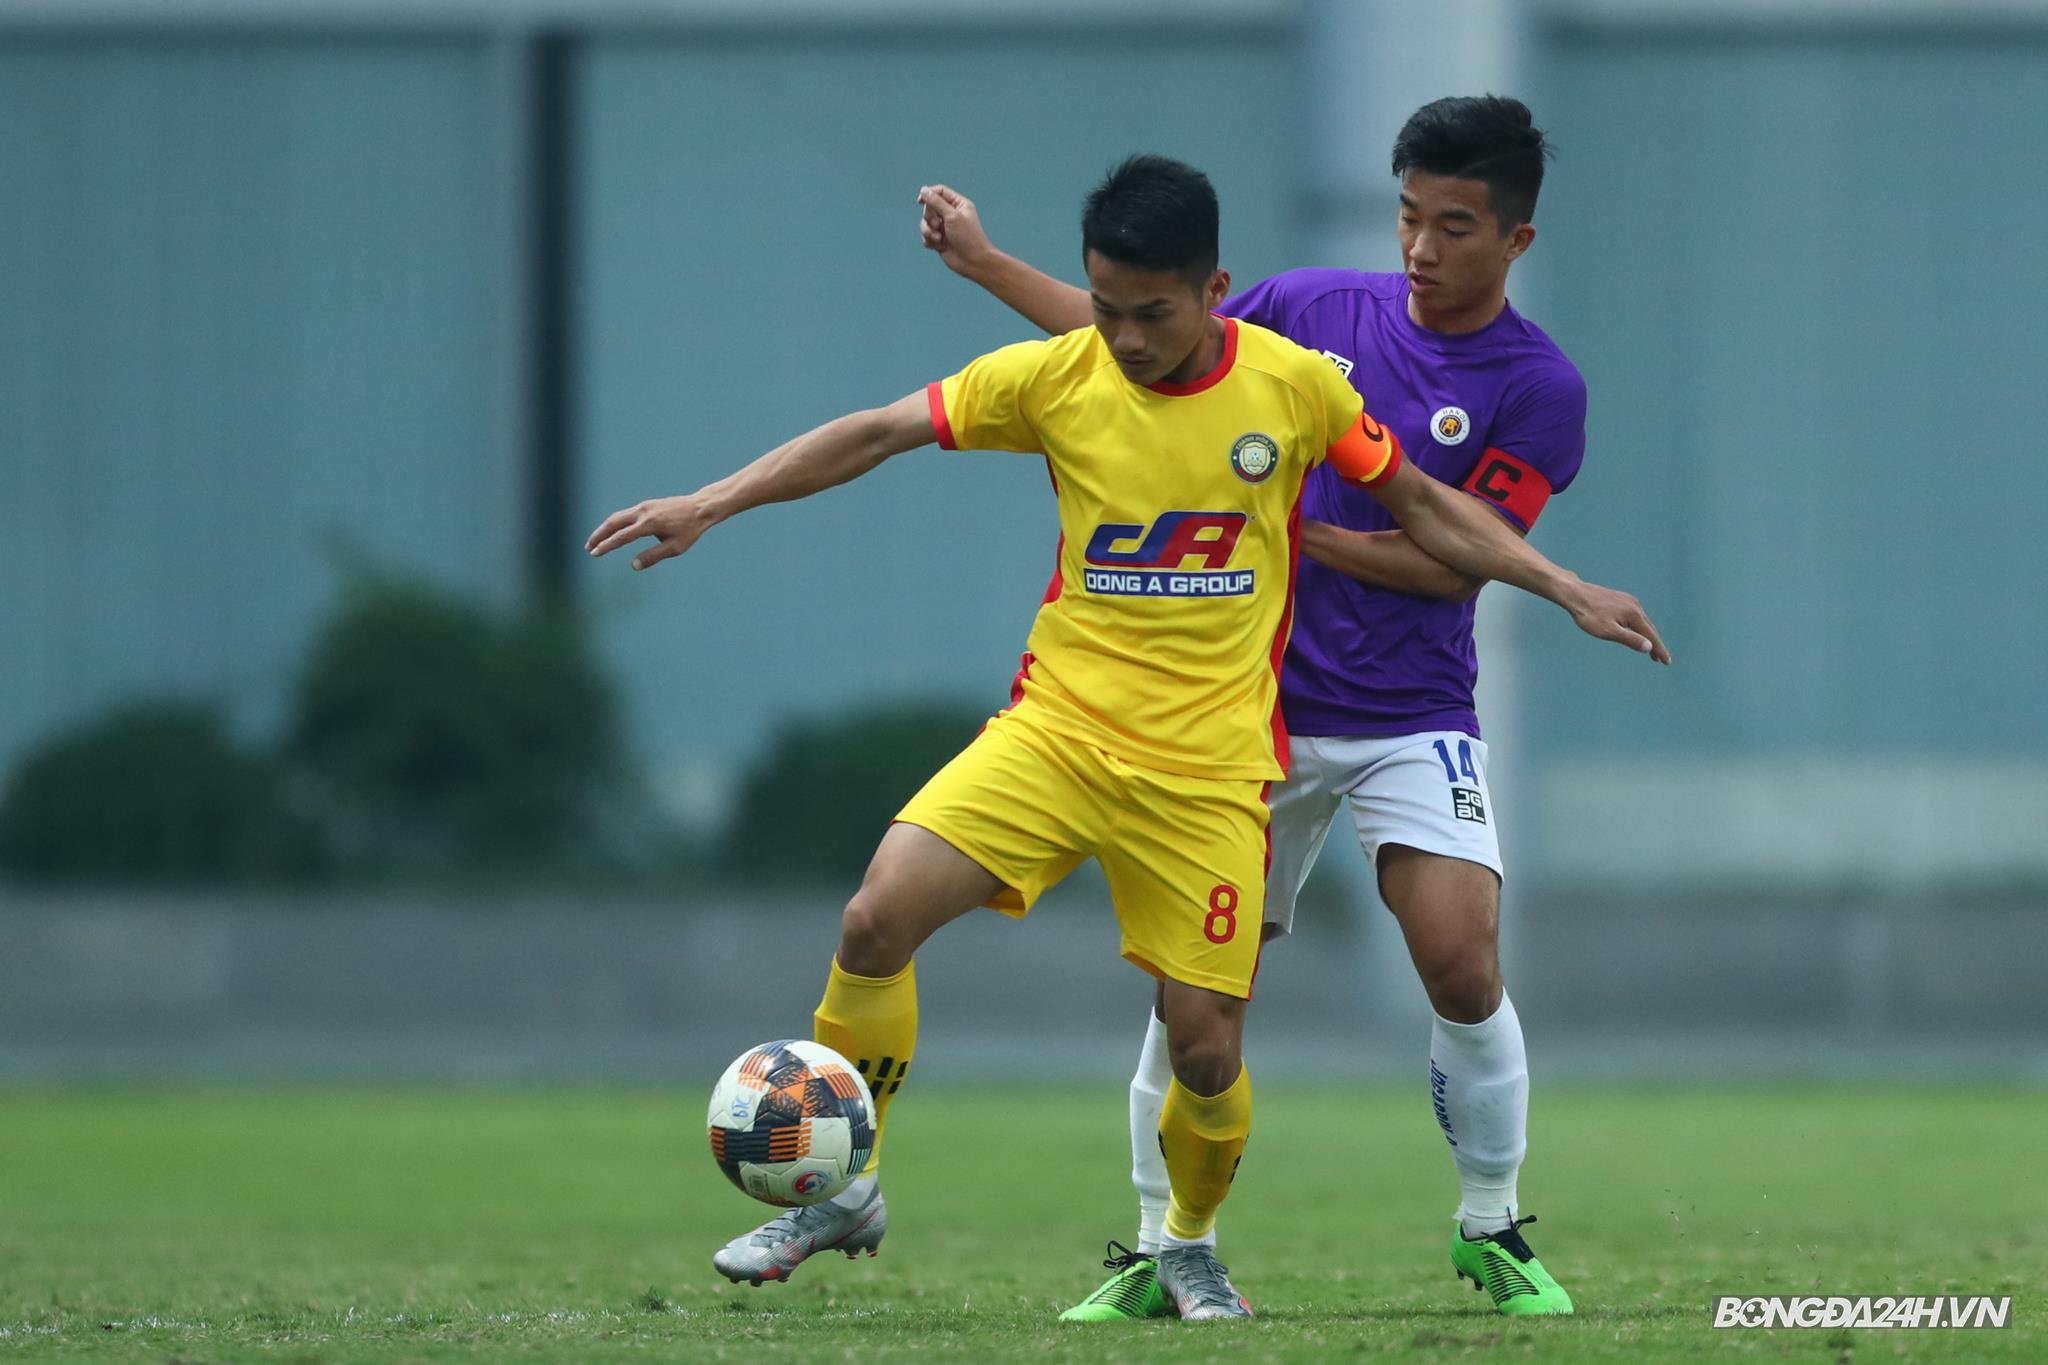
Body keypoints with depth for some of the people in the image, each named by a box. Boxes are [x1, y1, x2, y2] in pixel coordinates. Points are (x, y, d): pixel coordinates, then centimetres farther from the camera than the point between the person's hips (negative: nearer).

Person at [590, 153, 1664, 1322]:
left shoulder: (1296, 387, -5)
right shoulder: (1056, 379, -4)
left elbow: (1421, 504, 9)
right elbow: (879, 434, 0)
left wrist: (1570, 590, 5)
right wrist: (708, 506, -5)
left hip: (1210, 770, -1)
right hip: (1057, 728, 1)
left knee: (1205, 1045, -6)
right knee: (878, 920, -16)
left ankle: (1192, 1244, 26)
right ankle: (845, 1192, 3)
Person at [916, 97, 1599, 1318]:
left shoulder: (1538, 390, -6)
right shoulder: (1316, 310, 4)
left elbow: (1456, 561, -12)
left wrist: (1295, 529, -14)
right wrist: (986, 264, 17)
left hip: (1413, 723, -3)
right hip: (1259, 705, 3)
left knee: (1464, 972, -16)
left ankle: (1493, 1230, 5)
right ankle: (1164, 1253, 9)